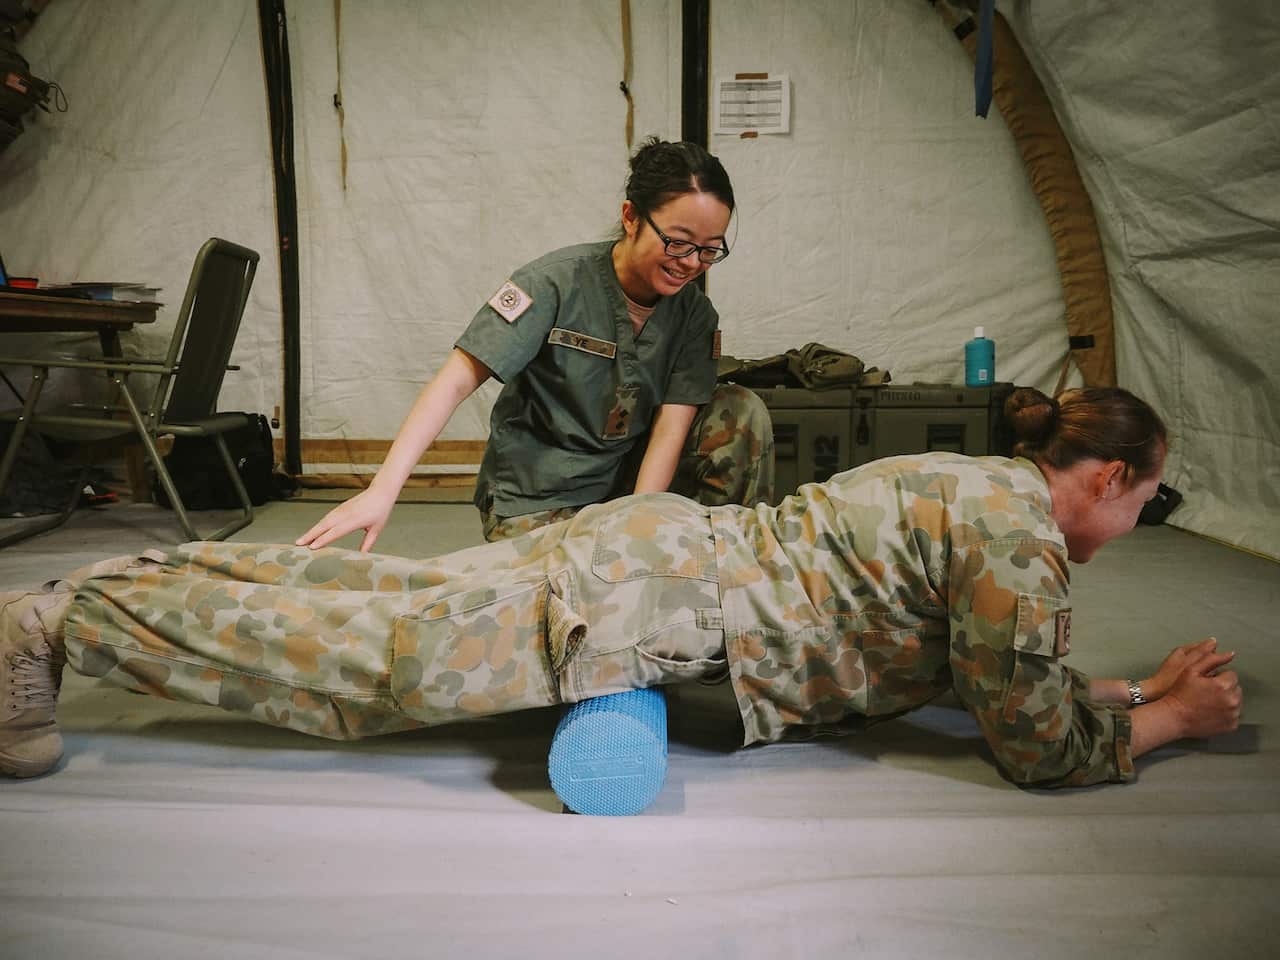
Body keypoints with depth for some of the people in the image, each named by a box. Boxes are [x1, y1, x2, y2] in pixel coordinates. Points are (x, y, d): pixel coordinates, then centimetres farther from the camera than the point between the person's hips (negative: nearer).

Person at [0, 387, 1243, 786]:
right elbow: (1037, 740, -6)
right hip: (665, 594, -8)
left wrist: (1143, 687, 28)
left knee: (399, 603, 10)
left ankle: (155, 586, 19)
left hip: (666, 547, 8)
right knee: (391, 654, -9)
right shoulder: (1018, 526, -10)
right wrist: (1167, 721, 9)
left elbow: (1012, 675, 30)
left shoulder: (978, 486, 19)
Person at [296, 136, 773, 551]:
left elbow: (671, 429, -11)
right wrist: (382, 490, -35)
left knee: (741, 411, -13)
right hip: (534, 498, -4)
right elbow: (456, 382, -24)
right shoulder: (558, 283, -18)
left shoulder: (694, 314, -4)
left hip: (629, 481, 4)